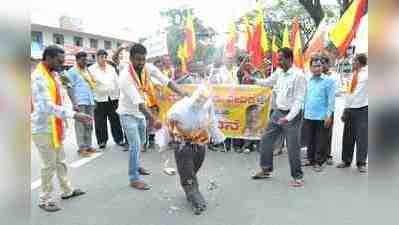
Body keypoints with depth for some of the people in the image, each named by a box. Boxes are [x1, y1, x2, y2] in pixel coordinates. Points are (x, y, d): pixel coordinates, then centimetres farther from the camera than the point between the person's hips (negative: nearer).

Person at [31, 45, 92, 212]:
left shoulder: (53, 74, 9)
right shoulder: (38, 77, -20)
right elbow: (48, 106, -28)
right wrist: (74, 115, -32)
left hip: (55, 127, 9)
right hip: (43, 129, -9)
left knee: (61, 161, 18)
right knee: (49, 165, 2)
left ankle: (67, 191, 32)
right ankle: (44, 200, 17)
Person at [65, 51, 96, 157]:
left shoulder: (87, 70, 19)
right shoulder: (72, 71, -1)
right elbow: (69, 88, -6)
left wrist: (93, 100, 16)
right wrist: (74, 103, -15)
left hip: (90, 101, 6)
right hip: (80, 102, -6)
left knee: (89, 125, 8)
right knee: (80, 125, -4)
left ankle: (88, 145, 14)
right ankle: (81, 148, 0)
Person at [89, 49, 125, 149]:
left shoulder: (111, 68, 13)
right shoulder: (92, 69, 1)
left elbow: (116, 83, 13)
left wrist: (117, 96, 8)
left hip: (112, 98, 3)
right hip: (100, 99, -3)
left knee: (115, 120, 7)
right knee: (100, 121, 3)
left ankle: (118, 138, 18)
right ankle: (102, 141, 16)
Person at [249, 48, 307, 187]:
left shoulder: (298, 75, -17)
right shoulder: (279, 73, 5)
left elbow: (299, 100, -20)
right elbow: (267, 82, 23)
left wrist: (288, 118, -27)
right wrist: (254, 80, 5)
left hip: (291, 115, -7)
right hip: (277, 112, 8)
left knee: (292, 148, 0)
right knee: (266, 140, 12)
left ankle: (298, 177, 19)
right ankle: (266, 170, 29)